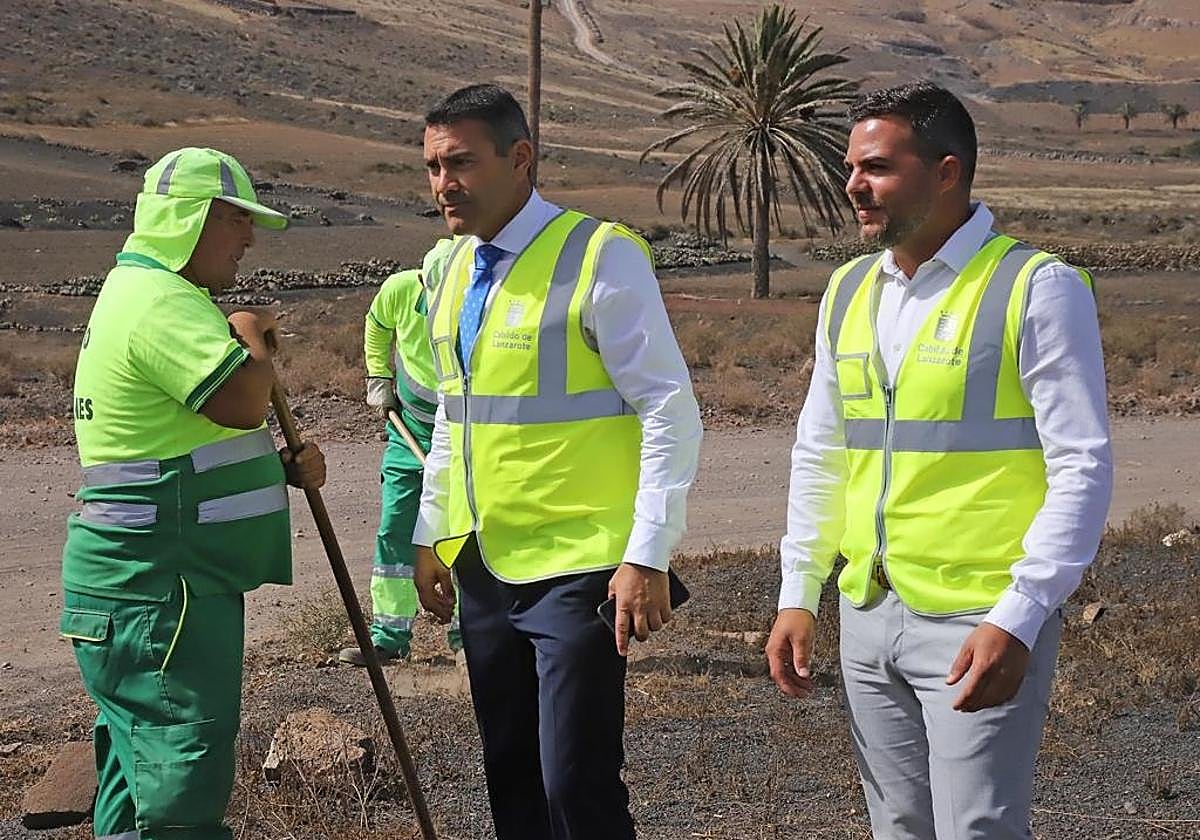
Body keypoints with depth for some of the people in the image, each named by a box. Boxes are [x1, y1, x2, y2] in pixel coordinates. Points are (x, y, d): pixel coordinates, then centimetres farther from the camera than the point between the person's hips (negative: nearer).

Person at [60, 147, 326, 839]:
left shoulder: (144, 295, 21)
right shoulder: (162, 303, -16)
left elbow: (199, 441, 26)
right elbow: (242, 401, -30)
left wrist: (283, 466, 9)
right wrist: (254, 337, -9)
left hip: (147, 591, 11)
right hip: (159, 593, -11)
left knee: (140, 777, 15)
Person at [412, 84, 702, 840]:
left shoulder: (600, 255, -12)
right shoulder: (455, 269, 11)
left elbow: (671, 412, -14)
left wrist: (648, 556, -18)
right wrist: (432, 534, 19)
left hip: (576, 568, -7)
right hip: (482, 565, 7)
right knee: (511, 777, 14)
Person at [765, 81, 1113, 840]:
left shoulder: (1037, 288, -9)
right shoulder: (849, 291, 10)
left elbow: (1082, 470, -13)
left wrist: (1018, 619, -19)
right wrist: (798, 595, 12)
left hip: (981, 626, -6)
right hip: (867, 616, 6)